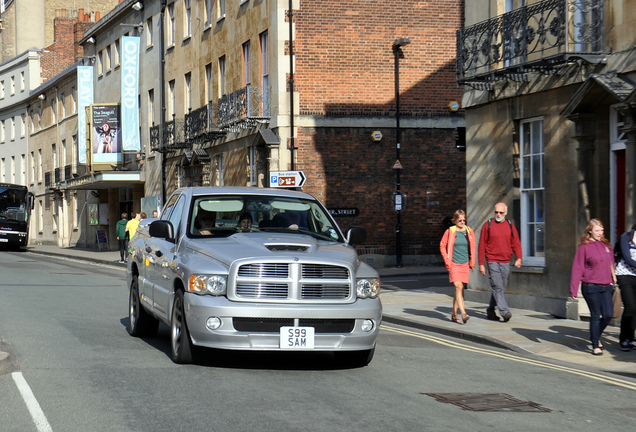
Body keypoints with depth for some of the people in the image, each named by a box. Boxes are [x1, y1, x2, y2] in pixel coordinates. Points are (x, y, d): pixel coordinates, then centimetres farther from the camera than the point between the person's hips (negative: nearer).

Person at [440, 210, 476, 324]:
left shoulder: (469, 232, 7)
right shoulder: (450, 232, -3)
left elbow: (472, 247, 18)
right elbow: (442, 246, 5)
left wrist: (472, 262, 12)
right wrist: (447, 261, -2)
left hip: (465, 264, 4)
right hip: (454, 264, -4)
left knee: (460, 289, 9)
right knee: (458, 287, -14)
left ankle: (454, 314, 20)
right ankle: (463, 313, -22)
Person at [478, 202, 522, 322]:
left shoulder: (510, 226, 10)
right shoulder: (488, 225, 0)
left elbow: (516, 243, 9)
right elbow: (482, 245, 1)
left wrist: (519, 258, -9)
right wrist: (481, 264, -3)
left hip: (505, 262, 4)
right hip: (493, 261, -4)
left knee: (501, 288, 10)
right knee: (497, 287, -13)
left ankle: (490, 311, 22)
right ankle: (505, 312, -21)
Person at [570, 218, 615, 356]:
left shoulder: (606, 245, 9)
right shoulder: (584, 247, -5)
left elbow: (611, 264, 16)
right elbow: (577, 269, -6)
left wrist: (612, 281, 10)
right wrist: (573, 289, -9)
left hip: (606, 287, 5)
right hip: (591, 287, -5)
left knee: (608, 315, 1)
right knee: (595, 316, 0)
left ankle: (596, 335, 29)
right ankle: (595, 346, 12)